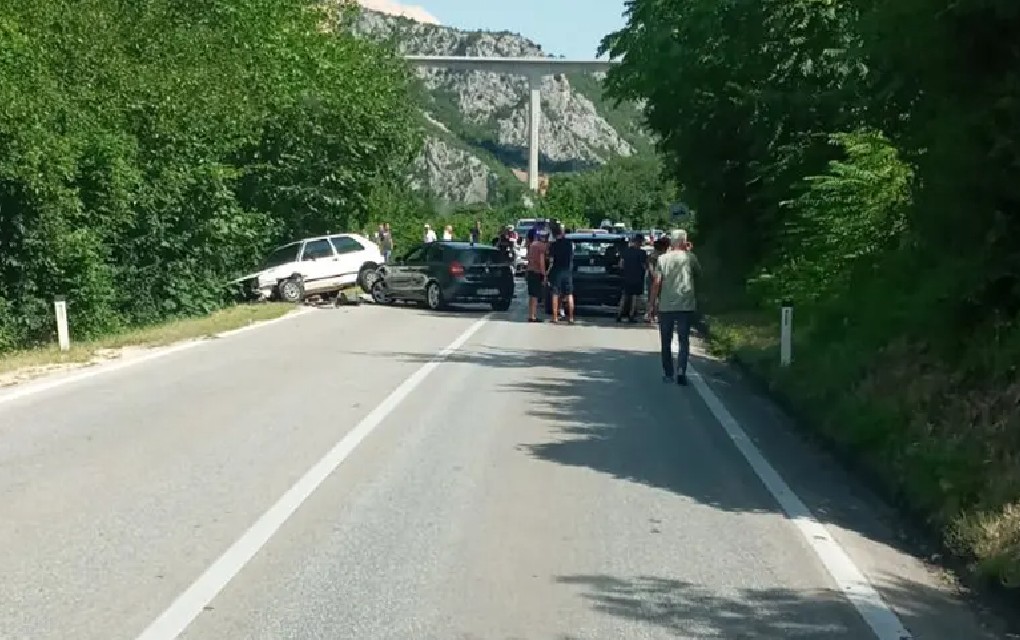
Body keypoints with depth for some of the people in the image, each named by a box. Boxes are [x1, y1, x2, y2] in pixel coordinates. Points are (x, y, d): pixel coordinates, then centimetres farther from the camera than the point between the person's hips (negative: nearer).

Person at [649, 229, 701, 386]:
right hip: (686, 305, -1)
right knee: (684, 341, 4)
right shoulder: (690, 257, -1)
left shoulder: (663, 258, -1)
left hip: (665, 306, 1)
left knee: (666, 341, 13)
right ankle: (681, 371, -13)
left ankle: (667, 373, 18)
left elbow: (656, 282, -6)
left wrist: (652, 303, -1)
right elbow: (698, 273, 17)